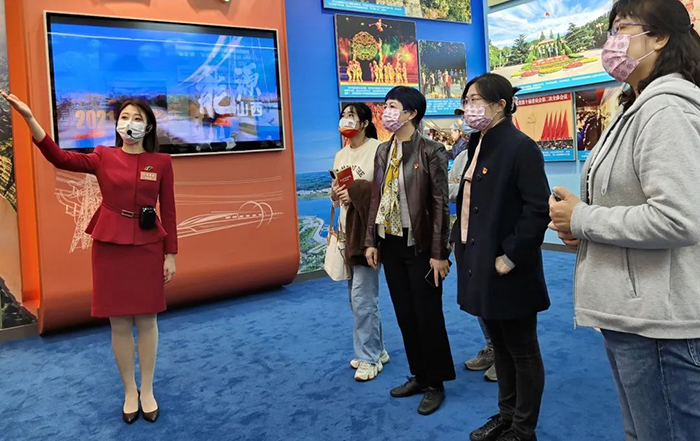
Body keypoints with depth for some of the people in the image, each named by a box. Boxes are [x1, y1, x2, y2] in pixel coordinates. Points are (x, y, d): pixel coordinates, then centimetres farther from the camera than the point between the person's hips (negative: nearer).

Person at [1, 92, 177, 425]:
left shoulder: (161, 162, 0)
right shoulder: (103, 157, 3)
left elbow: (168, 210, 1)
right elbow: (59, 158, -12)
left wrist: (170, 254, -1)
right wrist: (29, 118, -23)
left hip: (147, 246, -1)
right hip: (109, 245, 1)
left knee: (146, 320, 7)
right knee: (119, 322, 8)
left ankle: (147, 390, 24)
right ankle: (129, 391, 25)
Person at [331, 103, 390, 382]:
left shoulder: (378, 150, -10)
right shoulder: (340, 155, 14)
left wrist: (356, 192, -21)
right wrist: (335, 194, -4)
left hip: (368, 231, -8)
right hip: (347, 230, 8)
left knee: (362, 297, -4)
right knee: (358, 297, 14)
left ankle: (369, 357, 12)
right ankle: (376, 349, 29)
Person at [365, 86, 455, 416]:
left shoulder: (430, 151, -10)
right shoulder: (383, 151, 8)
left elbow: (440, 204, -12)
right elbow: (376, 199, 10)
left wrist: (439, 253, -14)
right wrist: (372, 241, 7)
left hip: (419, 245, -6)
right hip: (390, 244, 6)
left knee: (428, 316, 5)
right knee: (405, 315, 14)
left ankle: (436, 384, 22)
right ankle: (419, 375, 30)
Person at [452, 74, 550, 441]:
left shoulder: (520, 147, -15)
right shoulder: (479, 146, 12)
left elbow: (538, 210, -21)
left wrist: (510, 257, -20)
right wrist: (459, 240, 9)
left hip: (507, 270, -8)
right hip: (480, 264, 9)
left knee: (521, 350, 8)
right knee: (499, 346, 20)